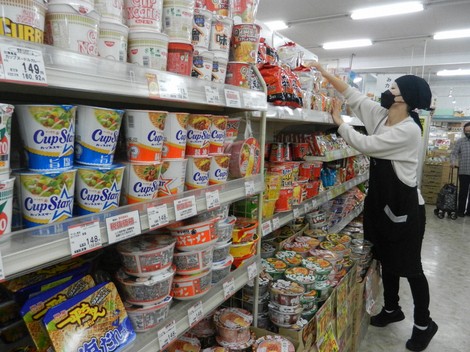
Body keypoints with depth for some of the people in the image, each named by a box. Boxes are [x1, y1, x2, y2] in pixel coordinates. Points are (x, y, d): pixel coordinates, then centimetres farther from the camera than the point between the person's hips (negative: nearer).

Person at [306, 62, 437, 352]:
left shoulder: (409, 130, -22)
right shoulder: (379, 115, 2)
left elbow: (365, 144, -22)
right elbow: (353, 94, 7)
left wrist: (338, 121, -10)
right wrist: (325, 73, 6)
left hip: (405, 206, -8)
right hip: (383, 202, 8)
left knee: (410, 266, 4)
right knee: (387, 259, 19)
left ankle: (424, 324, 25)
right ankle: (392, 309, 38)